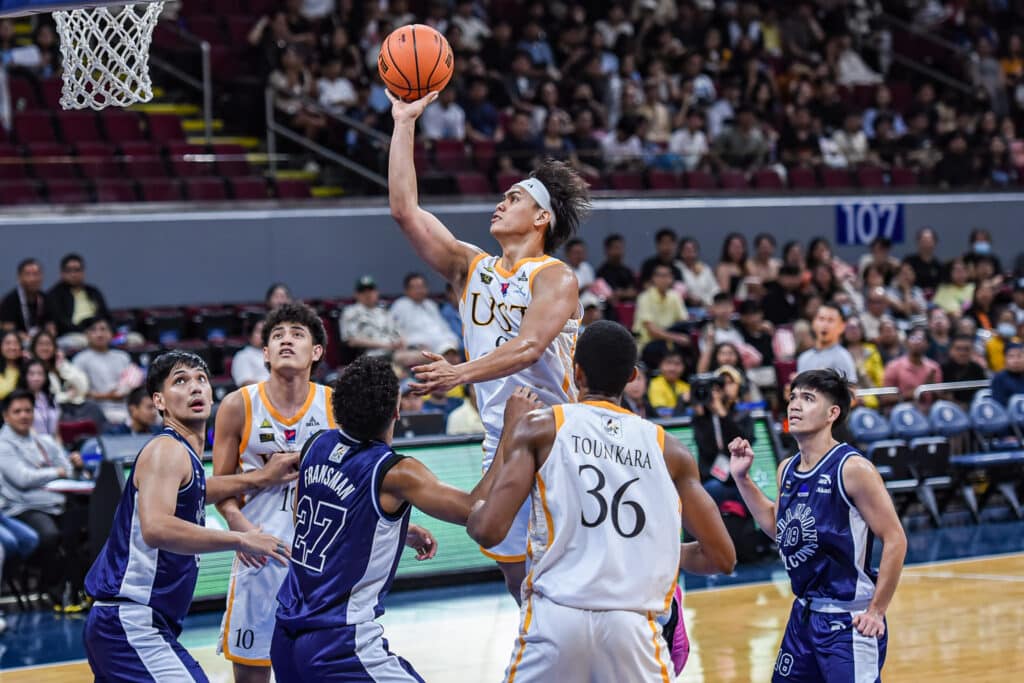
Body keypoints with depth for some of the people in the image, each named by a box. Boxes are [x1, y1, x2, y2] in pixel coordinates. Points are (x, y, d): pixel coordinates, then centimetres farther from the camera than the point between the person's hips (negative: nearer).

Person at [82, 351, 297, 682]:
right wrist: (241, 540, -29)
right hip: (131, 621, -11)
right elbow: (155, 527, -31)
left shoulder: (184, 454, 14)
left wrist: (260, 478, 29)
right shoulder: (166, 450, -14)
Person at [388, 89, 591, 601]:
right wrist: (404, 124, 3)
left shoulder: (555, 278, -9)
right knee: (519, 584, 9)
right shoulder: (472, 267, 10)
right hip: (501, 446, 6)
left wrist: (459, 374, -40)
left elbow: (529, 348, -26)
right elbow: (405, 210, 5)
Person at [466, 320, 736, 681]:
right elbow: (721, 557, 12)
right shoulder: (667, 448, 13)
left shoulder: (540, 427, 6)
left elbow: (489, 529, -4)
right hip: (634, 625, 1)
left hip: (556, 617, -1)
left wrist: (473, 514, 20)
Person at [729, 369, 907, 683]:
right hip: (804, 615, 8)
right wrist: (742, 479, 14)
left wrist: (876, 611, -14)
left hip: (848, 621, -8)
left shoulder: (852, 468, -16)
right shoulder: (787, 470, 7)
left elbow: (895, 540, -15)